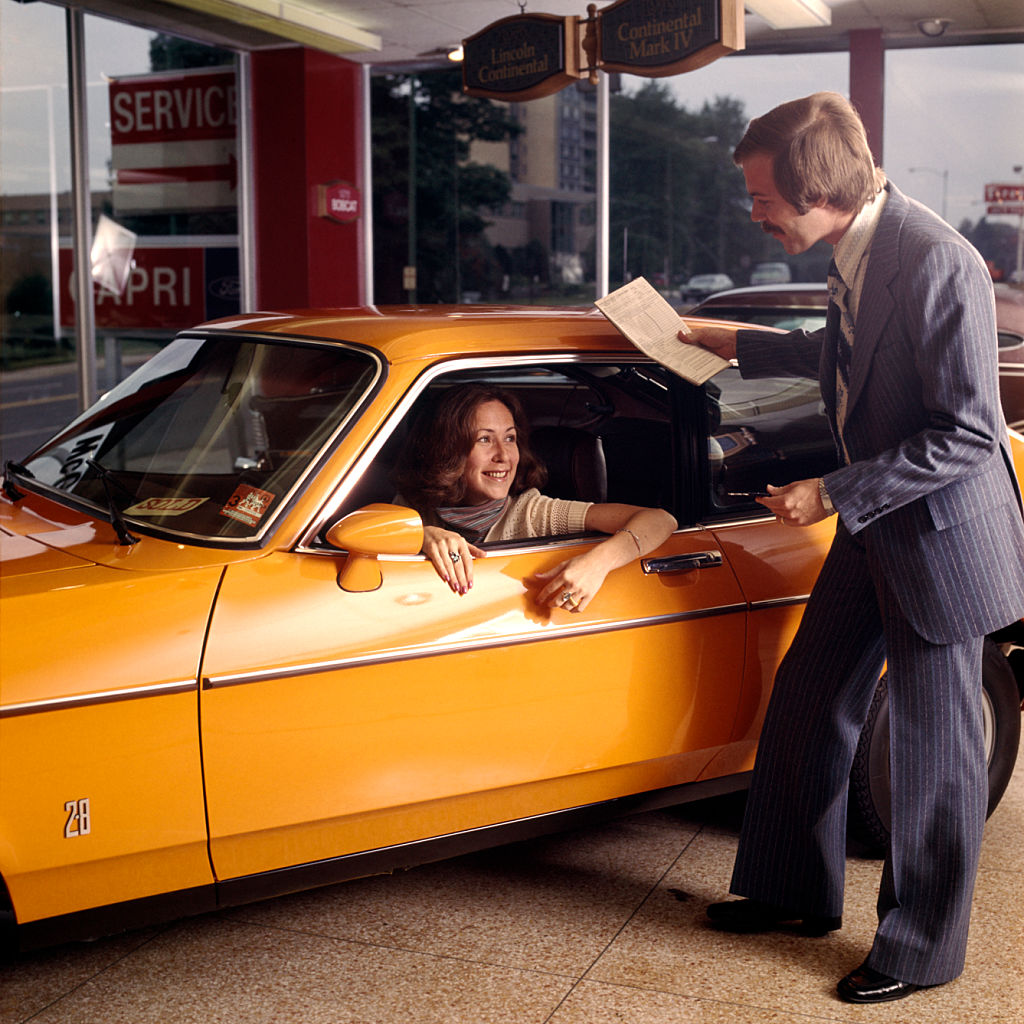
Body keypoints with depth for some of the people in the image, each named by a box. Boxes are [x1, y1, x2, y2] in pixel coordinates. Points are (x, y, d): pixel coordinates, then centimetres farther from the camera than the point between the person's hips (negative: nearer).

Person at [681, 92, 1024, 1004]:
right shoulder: (857, 250, 2)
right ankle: (796, 891, 35)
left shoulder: (937, 263, -26)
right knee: (807, 705, 16)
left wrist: (834, 495, -22)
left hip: (940, 535, -9)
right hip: (873, 529, 9)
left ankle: (921, 949, 24)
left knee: (933, 752, 6)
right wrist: (737, 344, 23)